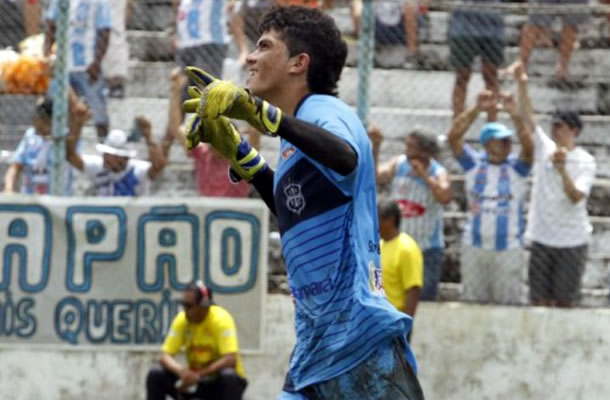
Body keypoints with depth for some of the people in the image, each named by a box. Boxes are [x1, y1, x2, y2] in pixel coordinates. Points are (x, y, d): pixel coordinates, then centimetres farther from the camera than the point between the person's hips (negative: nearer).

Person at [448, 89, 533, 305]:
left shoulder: (517, 167, -2)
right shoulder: (473, 164, 1)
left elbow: (528, 146, -21)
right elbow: (454, 137, -10)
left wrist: (514, 114, -33)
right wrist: (477, 109, -21)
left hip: (508, 248, -2)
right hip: (474, 245, 2)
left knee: (507, 303, 2)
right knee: (473, 303, 9)